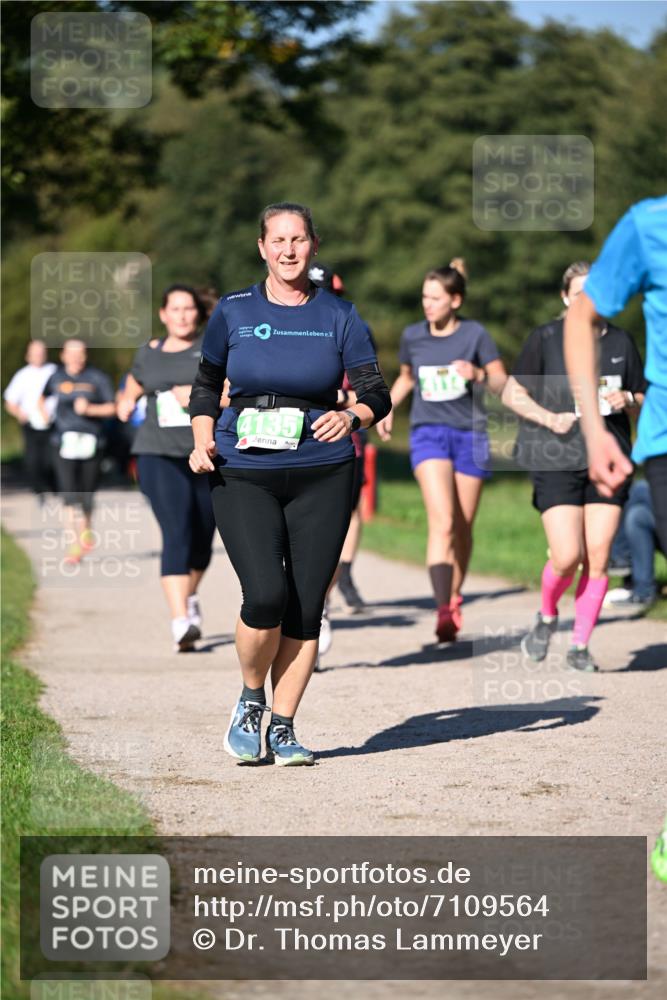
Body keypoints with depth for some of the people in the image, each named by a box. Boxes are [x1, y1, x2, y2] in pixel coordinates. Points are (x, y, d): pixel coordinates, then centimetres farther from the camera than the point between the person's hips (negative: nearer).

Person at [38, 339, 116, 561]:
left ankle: (87, 530, 35)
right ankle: (75, 543, -15)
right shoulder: (56, 378, 7)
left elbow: (111, 408, -2)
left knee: (87, 491, 7)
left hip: (91, 440, -1)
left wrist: (89, 409, -16)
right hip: (65, 440, 1)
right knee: (69, 491, -13)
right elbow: (43, 398, 27)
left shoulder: (98, 378, 0)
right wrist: (45, 412, 10)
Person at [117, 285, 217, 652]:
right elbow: (134, 384, 31)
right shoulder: (149, 354, 11)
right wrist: (127, 401, 11)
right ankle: (180, 621, -24)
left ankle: (190, 596, 41)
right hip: (159, 456, 0)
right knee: (176, 534, -16)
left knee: (202, 538, 11)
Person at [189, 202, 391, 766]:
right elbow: (206, 385, 18)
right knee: (266, 594, -16)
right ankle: (250, 700, 10)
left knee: (305, 608, -1)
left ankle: (283, 728, 13)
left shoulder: (339, 316, 5)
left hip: (322, 476, 1)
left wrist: (352, 416, -20)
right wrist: (204, 440, 2)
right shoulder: (234, 312, 6)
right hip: (242, 476, -1)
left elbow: (377, 394, 2)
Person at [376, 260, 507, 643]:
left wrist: (478, 375, -21)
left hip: (471, 434, 0)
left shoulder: (475, 334, -4)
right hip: (428, 434, 0)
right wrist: (388, 408, 6)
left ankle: (455, 597, 32)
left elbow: (502, 382, -1)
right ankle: (443, 611, -25)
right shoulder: (412, 336, 3)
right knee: (442, 522, -18)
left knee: (462, 528, 9)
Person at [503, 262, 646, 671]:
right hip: (557, 463, -3)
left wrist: (627, 400, -6)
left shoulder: (621, 342, 9)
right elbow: (512, 394, 2)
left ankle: (580, 646, 11)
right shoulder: (546, 338, -1)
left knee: (598, 558, -2)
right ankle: (547, 617, 19)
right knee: (567, 557, -12)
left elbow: (643, 400, 17)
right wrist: (549, 418, -13)